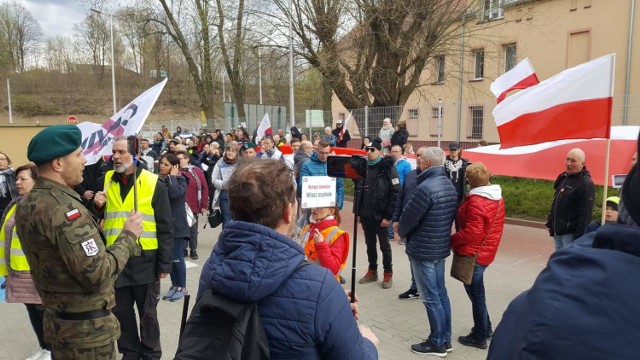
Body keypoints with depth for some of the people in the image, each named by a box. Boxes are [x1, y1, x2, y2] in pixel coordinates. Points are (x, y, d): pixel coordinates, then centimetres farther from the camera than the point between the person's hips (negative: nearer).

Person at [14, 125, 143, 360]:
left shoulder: (26, 205, 5)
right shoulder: (64, 208, -25)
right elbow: (98, 275, -28)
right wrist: (128, 235, -16)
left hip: (56, 318, 9)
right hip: (86, 327, -9)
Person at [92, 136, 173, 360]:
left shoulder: (153, 184, -7)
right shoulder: (105, 181, 5)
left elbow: (165, 228, -6)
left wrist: (164, 263, -9)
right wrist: (97, 207, -8)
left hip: (145, 259, -3)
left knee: (147, 313, 11)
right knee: (121, 312, 15)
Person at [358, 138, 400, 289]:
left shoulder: (388, 168, -10)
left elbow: (395, 193, -15)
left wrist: (388, 216, -17)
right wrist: (358, 211, 8)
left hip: (381, 215, -5)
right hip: (366, 214, 5)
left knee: (384, 245, 7)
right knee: (370, 244, 15)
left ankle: (388, 273, 21)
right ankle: (372, 271, 28)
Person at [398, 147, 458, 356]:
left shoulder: (426, 187, -23)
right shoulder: (450, 186, 7)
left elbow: (409, 216, -19)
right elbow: (451, 216, 12)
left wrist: (401, 232, 1)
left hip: (423, 249, -9)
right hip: (441, 247, 9)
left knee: (430, 298, 2)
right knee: (441, 293, 17)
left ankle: (437, 343, 13)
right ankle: (445, 339, 27)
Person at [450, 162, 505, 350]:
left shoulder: (476, 202, -24)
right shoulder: (497, 197, 6)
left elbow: (472, 233, -26)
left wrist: (451, 240, -12)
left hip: (473, 254, -9)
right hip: (486, 251, 9)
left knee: (476, 294, 5)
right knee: (477, 292, 23)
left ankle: (479, 337, 19)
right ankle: (485, 328, 36)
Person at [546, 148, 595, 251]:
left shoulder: (586, 184, -16)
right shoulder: (563, 177, 10)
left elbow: (585, 214, -20)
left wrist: (579, 237, -22)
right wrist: (550, 223, 17)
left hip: (571, 233, -8)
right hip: (558, 231, 8)